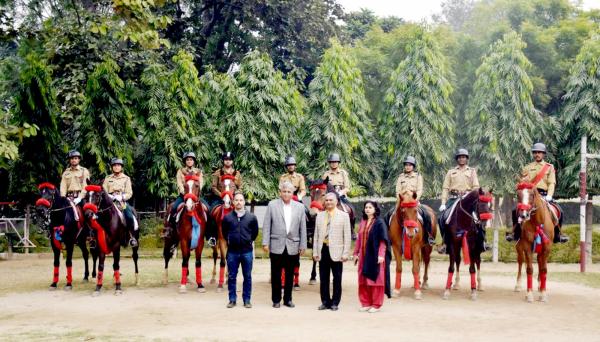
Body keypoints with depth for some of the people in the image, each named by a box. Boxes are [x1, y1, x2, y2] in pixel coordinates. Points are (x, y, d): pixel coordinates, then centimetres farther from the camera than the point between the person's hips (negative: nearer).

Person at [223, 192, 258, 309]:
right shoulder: (227, 217, -1)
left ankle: (247, 300, 15)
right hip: (232, 251, 0)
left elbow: (255, 232, 10)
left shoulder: (252, 217, -1)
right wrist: (230, 241, 11)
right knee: (231, 277, 6)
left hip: (247, 251, 0)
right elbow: (224, 232, 13)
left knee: (247, 277, 6)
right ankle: (232, 299, 16)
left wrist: (249, 241, 9)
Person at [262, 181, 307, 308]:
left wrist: (303, 246, 3)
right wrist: (265, 243, -5)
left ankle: (288, 299, 19)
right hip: (277, 246, -1)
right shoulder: (272, 205, 2)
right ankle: (276, 300, 15)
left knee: (290, 275, 8)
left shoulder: (300, 207, 6)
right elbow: (266, 226, 1)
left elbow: (303, 228, 6)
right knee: (276, 274, 5)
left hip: (293, 247, 1)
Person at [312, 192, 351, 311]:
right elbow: (316, 235, 12)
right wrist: (315, 252, 6)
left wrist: (345, 253, -8)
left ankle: (335, 302, 11)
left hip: (336, 251, -3)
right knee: (323, 278, 7)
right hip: (323, 250, 3)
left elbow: (347, 236, -2)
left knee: (337, 279, 3)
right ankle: (325, 302, 16)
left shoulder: (343, 216, 2)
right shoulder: (320, 216, 11)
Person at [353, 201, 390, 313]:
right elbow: (359, 239, 13)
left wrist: (381, 255, -17)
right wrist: (356, 253, 9)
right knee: (364, 280, 9)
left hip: (375, 256, -6)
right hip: (364, 255, 6)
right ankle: (366, 303, 20)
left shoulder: (379, 223, -7)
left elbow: (383, 240, -11)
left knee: (375, 279, 1)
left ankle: (376, 304, 9)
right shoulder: (362, 223, 10)